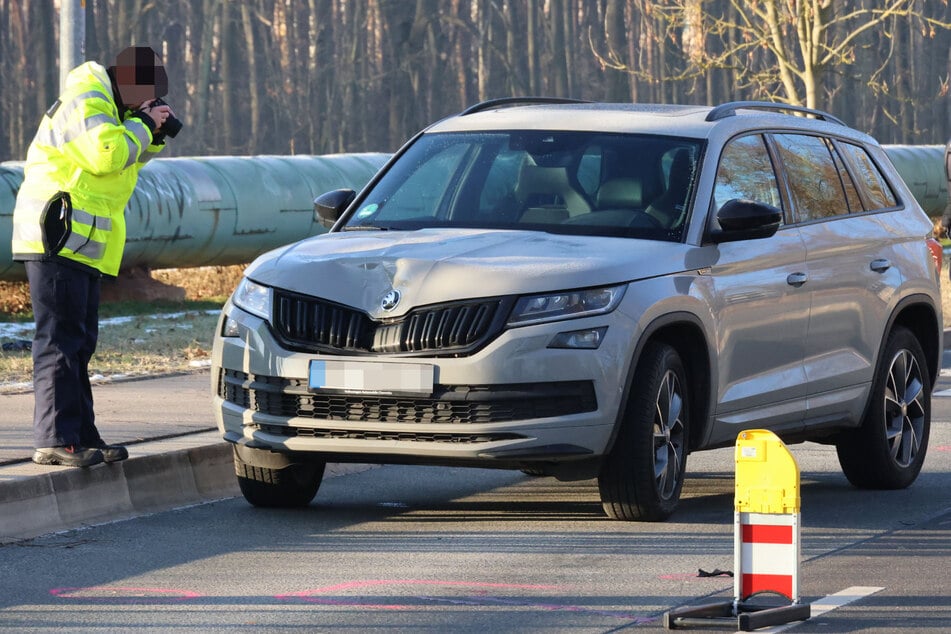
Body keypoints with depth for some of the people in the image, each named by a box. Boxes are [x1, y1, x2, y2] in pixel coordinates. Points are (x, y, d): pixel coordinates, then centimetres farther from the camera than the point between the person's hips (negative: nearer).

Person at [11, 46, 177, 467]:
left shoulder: (107, 104, 20)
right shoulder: (86, 102, -12)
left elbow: (128, 161, 26)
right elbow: (107, 154, -26)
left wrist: (152, 135, 8)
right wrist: (143, 125, -12)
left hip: (81, 246, 11)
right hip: (60, 240, -11)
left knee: (79, 342, 12)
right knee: (60, 339, -13)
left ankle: (81, 436, 16)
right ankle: (54, 440, -15)